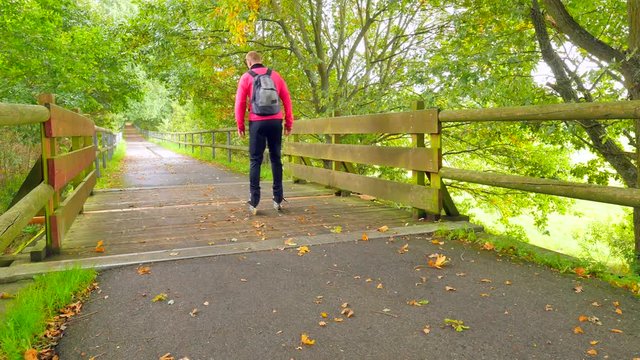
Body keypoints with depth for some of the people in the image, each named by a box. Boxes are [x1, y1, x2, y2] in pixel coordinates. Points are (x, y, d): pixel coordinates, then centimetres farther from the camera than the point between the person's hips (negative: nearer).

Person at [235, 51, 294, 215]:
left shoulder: (246, 77, 4)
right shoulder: (275, 75, 11)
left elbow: (240, 103, 1)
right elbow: (287, 99, 8)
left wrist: (240, 125, 8)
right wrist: (289, 123, 12)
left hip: (257, 122, -2)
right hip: (275, 121, 2)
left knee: (255, 161, 2)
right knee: (276, 159, 8)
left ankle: (254, 202, -2)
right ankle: (278, 199, 9)